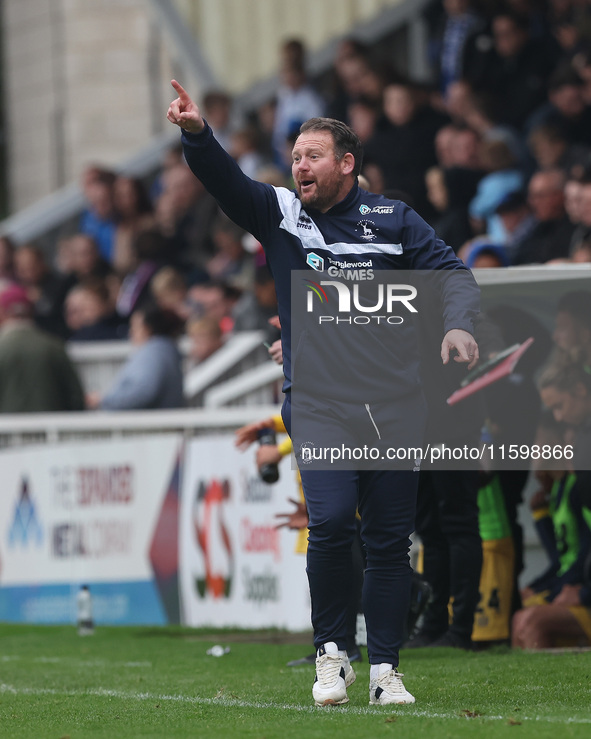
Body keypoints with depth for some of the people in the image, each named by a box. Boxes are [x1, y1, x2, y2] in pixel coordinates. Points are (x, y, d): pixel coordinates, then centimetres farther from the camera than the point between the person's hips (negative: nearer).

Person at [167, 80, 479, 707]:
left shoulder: (394, 220, 8)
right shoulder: (280, 214, 8)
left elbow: (452, 272, 7)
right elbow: (224, 180, -7)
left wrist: (457, 325, -13)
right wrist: (196, 134, -26)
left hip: (394, 403, 1)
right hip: (317, 403, -1)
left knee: (389, 539, 2)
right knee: (331, 520, -19)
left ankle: (385, 670, 10)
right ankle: (330, 652, -2)